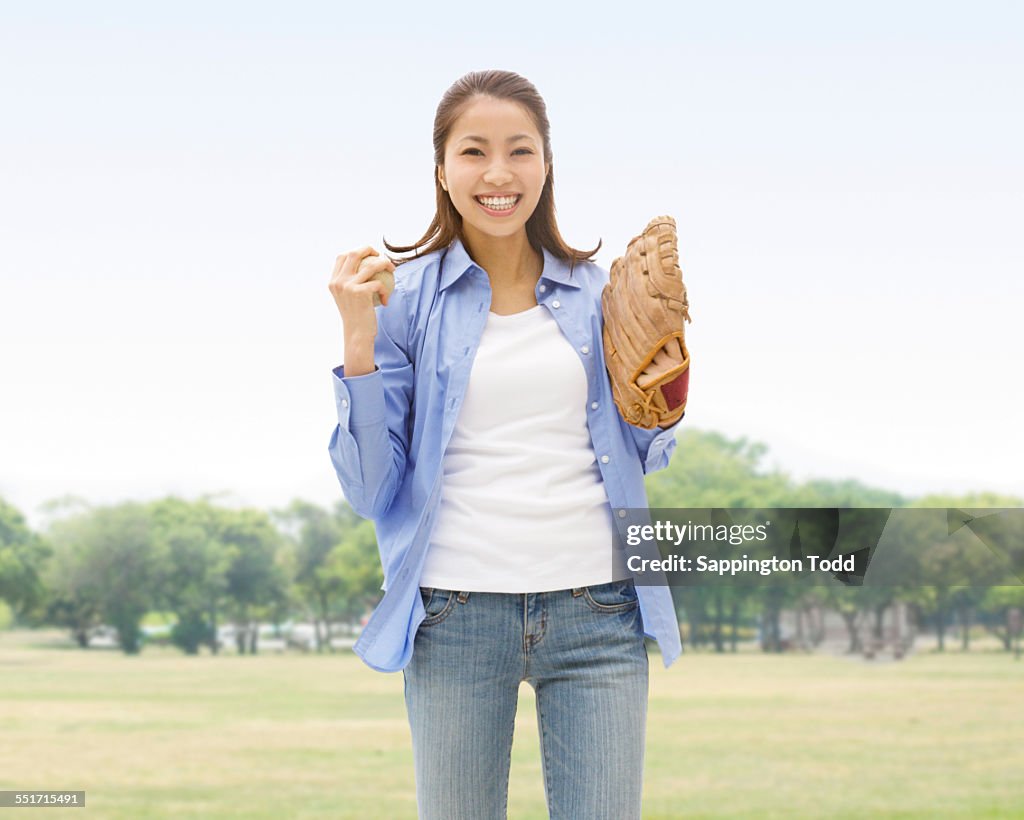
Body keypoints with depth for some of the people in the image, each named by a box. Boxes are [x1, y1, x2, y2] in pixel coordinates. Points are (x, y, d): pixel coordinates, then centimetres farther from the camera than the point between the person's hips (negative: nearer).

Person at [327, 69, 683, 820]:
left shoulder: (594, 293, 9)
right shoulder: (408, 300, 2)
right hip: (458, 613, -1)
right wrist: (359, 339, -9)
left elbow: (645, 456, 18)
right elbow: (371, 491, 0)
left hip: (595, 610, 2)